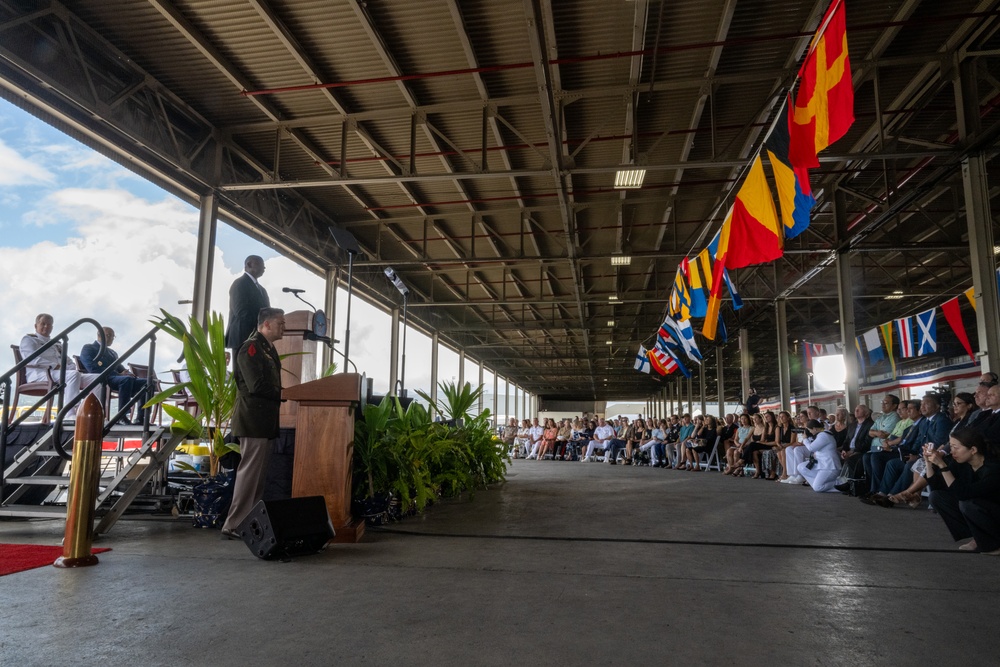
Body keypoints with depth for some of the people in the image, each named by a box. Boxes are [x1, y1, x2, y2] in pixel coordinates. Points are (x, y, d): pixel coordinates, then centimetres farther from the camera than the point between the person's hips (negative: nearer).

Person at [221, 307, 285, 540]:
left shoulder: (269, 349, 18)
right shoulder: (251, 347, -12)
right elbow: (256, 385, -21)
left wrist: (282, 395, 1)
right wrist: (284, 395, -9)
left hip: (265, 422, 10)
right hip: (254, 421, -10)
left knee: (259, 476, 13)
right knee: (249, 473, -5)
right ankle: (233, 525, 3)